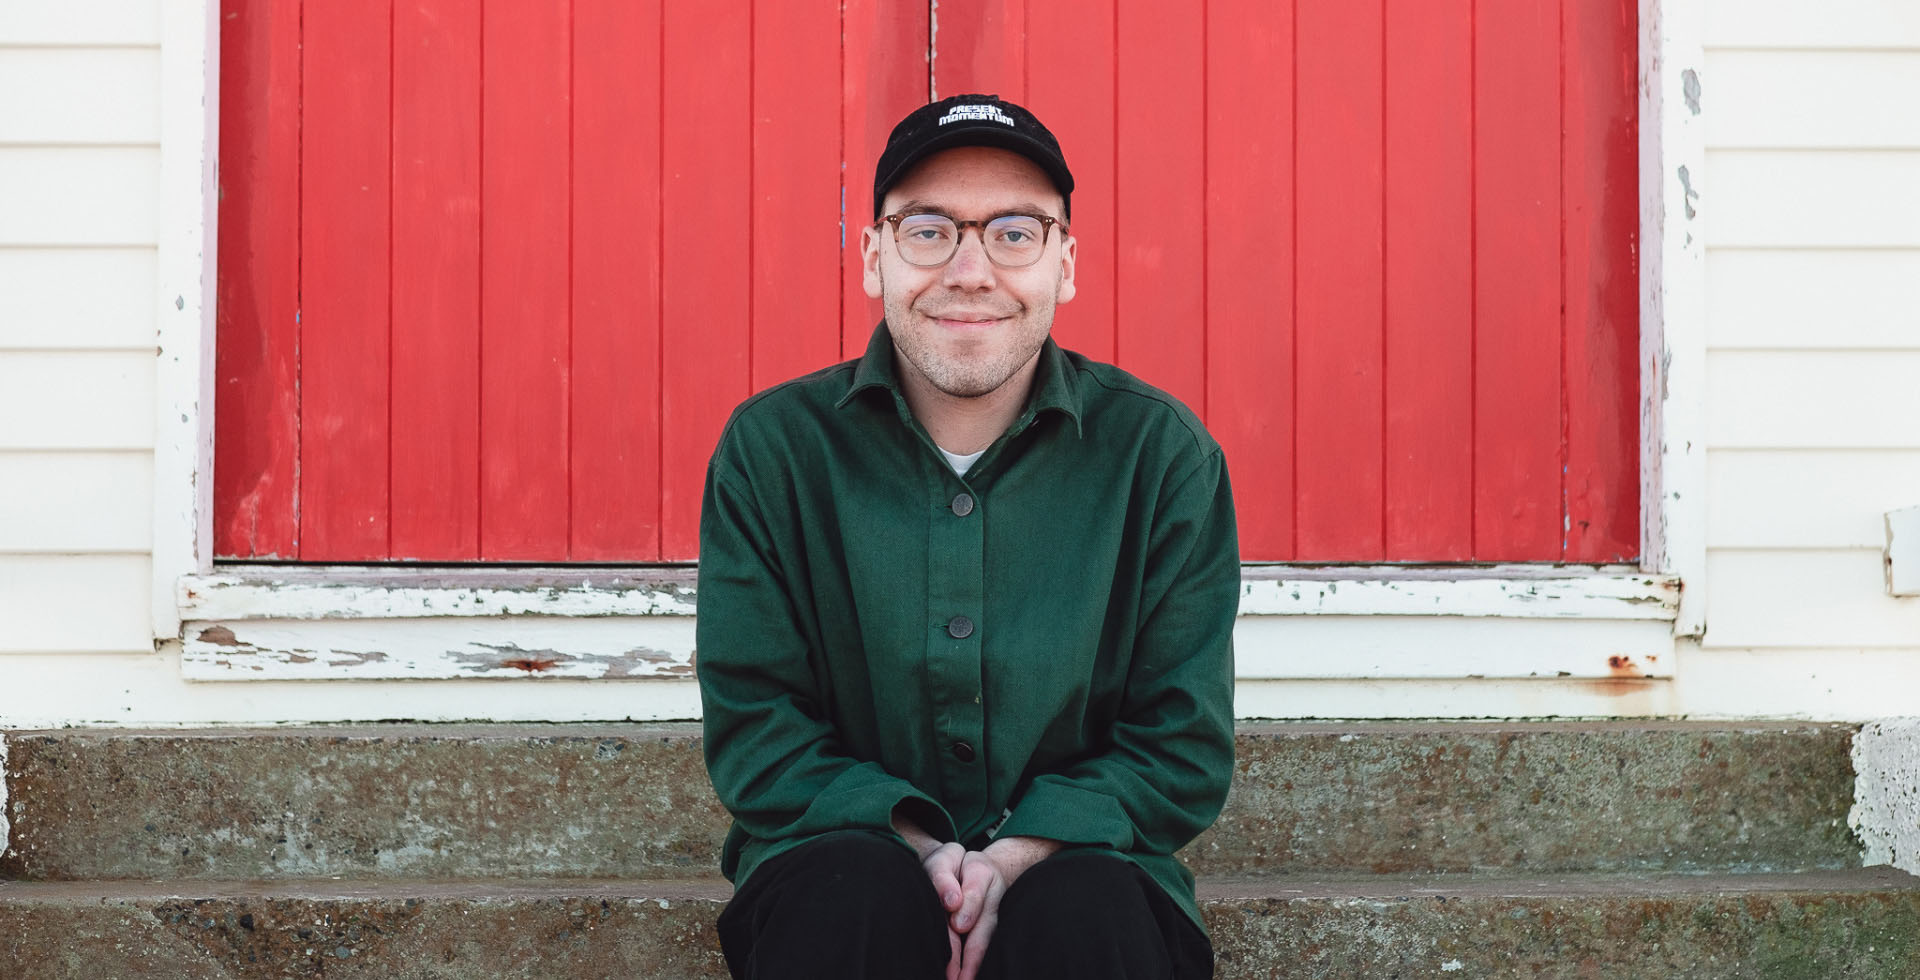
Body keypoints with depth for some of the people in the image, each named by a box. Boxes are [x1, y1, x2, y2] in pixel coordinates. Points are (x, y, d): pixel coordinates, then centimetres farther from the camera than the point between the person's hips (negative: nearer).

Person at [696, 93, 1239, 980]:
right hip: (843, 849, 1)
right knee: (860, 895, -33)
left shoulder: (1160, 454, -1)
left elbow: (1185, 748, 0)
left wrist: (1018, 855, -16)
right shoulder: (773, 448, -1)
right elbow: (754, 734, 0)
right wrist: (914, 844, -17)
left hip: (1072, 863, 0)